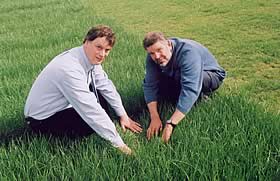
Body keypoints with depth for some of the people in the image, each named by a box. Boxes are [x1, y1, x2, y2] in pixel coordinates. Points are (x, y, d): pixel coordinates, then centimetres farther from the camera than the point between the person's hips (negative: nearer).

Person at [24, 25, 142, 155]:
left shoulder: (91, 58, -8)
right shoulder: (70, 68, -34)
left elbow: (106, 86, 5)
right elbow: (91, 110, -34)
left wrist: (123, 115, 5)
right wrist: (119, 144, -30)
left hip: (63, 105, 8)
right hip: (41, 120, -8)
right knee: (94, 121, -24)